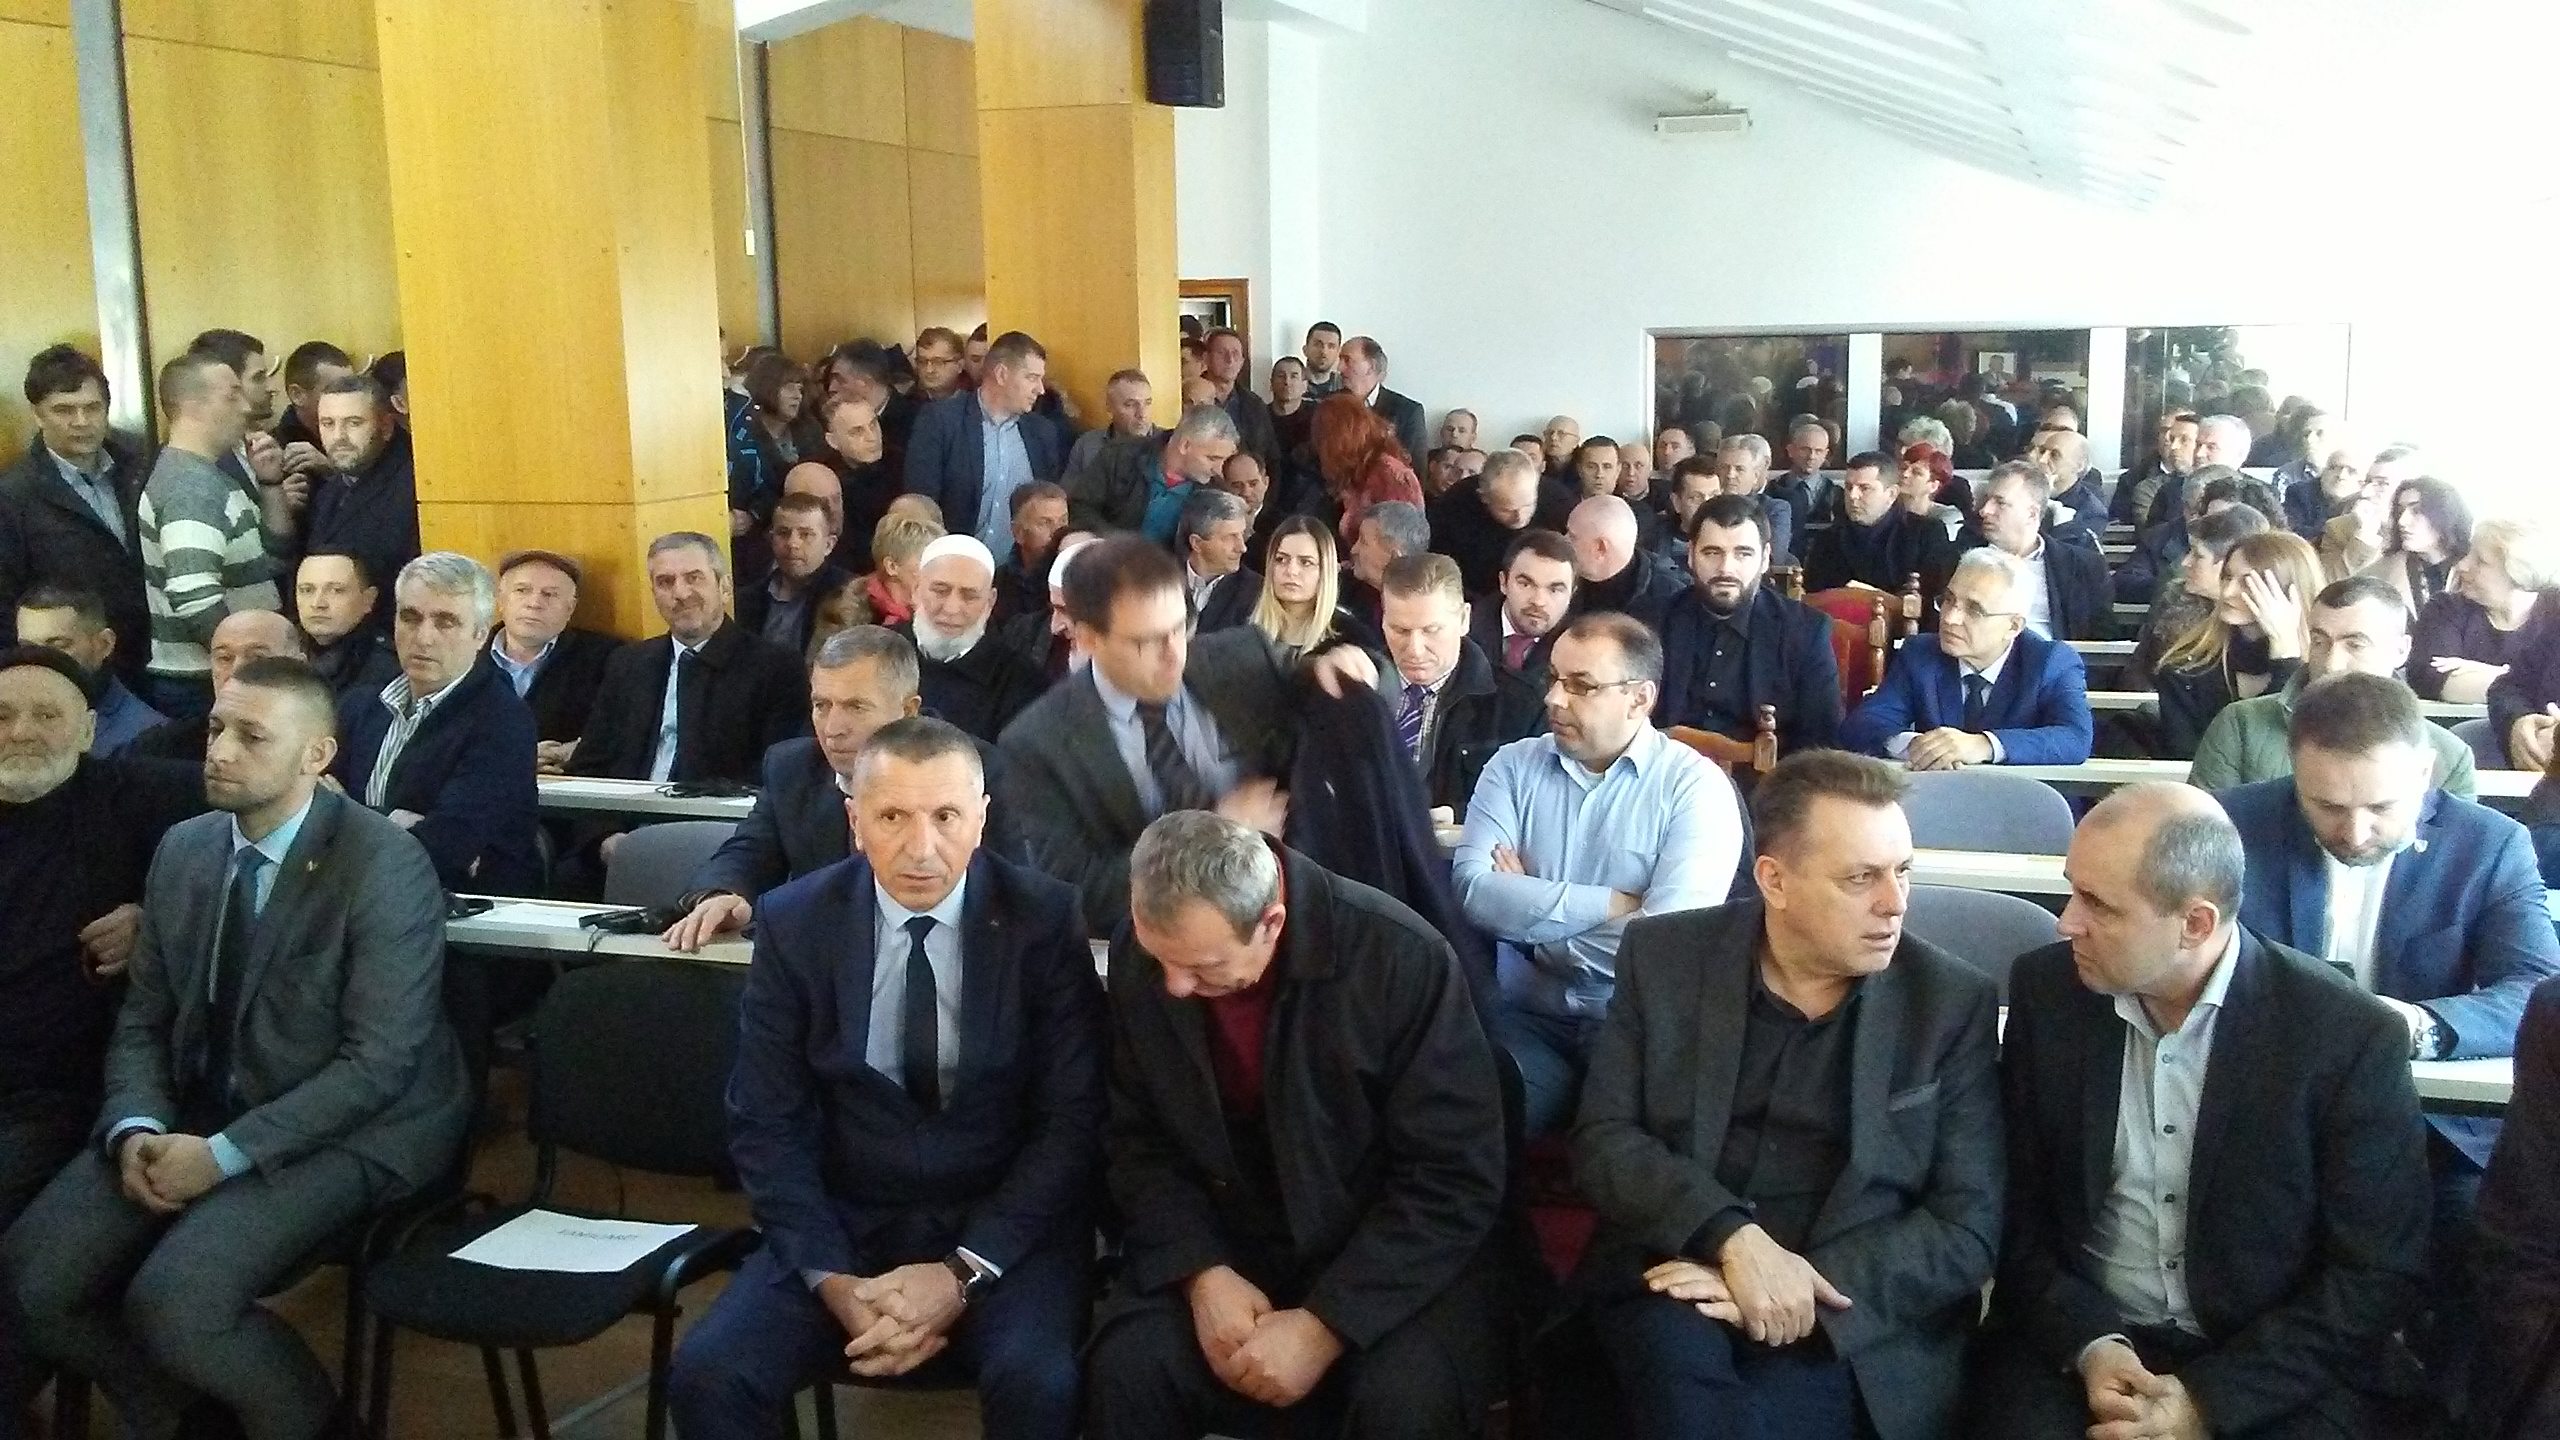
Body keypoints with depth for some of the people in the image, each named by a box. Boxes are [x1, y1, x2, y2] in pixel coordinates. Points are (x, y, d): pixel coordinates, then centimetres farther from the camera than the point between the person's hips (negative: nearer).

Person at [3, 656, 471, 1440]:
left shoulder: (385, 865, -17)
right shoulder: (183, 848, 6)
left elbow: (378, 1061, -20)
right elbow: (142, 1018, 10)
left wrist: (225, 1154, -22)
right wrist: (135, 1128, -10)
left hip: (344, 1132, -7)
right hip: (196, 1114, 7)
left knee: (171, 1301, -25)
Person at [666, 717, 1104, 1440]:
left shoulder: (1045, 918, -8)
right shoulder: (793, 924, -3)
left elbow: (1073, 1121, -7)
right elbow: (767, 1127, -1)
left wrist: (963, 1272, -16)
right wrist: (832, 1280, -15)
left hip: (1006, 1227, -2)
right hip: (844, 1224, 2)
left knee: (1034, 1382, -29)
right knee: (705, 1375, -19)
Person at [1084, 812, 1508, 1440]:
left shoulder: (1404, 959, -21)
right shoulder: (1138, 958, -9)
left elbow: (1454, 1181, -18)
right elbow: (1138, 1142, 2)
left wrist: (1325, 1326, -23)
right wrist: (1200, 1272, -15)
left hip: (1392, 1256, -2)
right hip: (1221, 1242, 2)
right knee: (1126, 1370, -23)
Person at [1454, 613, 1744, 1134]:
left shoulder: (1695, 786, -4)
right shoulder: (1514, 766, 7)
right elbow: (1473, 890, -8)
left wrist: (1527, 904, -5)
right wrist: (1611, 904, -12)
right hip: (1525, 1014, 2)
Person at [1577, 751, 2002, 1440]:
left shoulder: (1953, 1002, 1)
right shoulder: (1663, 957, 3)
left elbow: (1969, 1229, -2)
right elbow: (1603, 1138, -1)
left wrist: (1808, 1285, -17)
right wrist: (1732, 1238, -19)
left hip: (1858, 1327, 0)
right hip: (1673, 1283, 1)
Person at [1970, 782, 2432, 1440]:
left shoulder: (2350, 1036, -11)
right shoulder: (2045, 992, -3)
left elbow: (2378, 1272, -7)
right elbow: (2016, 1205, 4)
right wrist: (2087, 1344, -11)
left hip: (2278, 1371, -1)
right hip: (2077, 1340, 1)